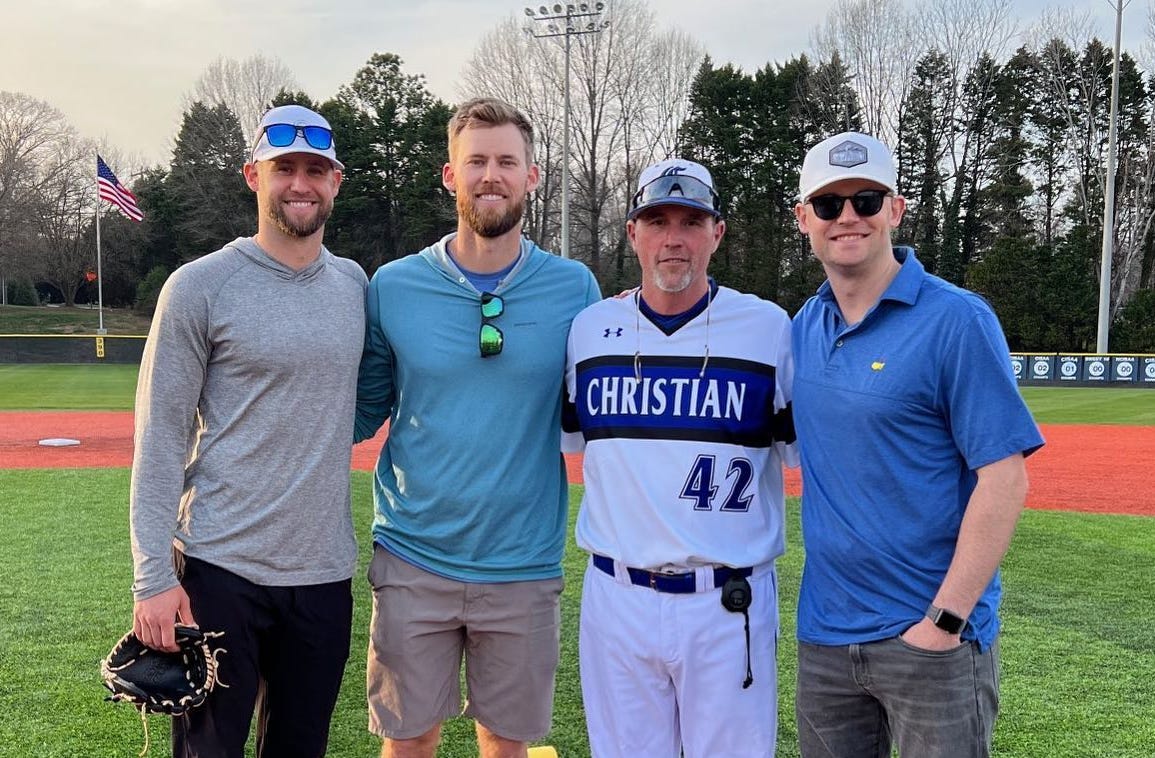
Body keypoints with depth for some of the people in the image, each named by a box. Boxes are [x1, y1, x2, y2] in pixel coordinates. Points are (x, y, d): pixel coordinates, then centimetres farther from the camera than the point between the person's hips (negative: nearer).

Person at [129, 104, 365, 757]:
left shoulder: (356, 283, 6)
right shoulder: (200, 286, -7)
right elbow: (159, 439, -7)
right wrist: (153, 578, -11)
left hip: (324, 573, 4)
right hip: (220, 569, -4)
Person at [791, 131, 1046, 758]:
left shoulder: (956, 320, -12)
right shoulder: (803, 328, 6)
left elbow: (1003, 478, -15)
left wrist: (945, 620, -17)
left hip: (934, 640, -5)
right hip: (823, 634, 6)